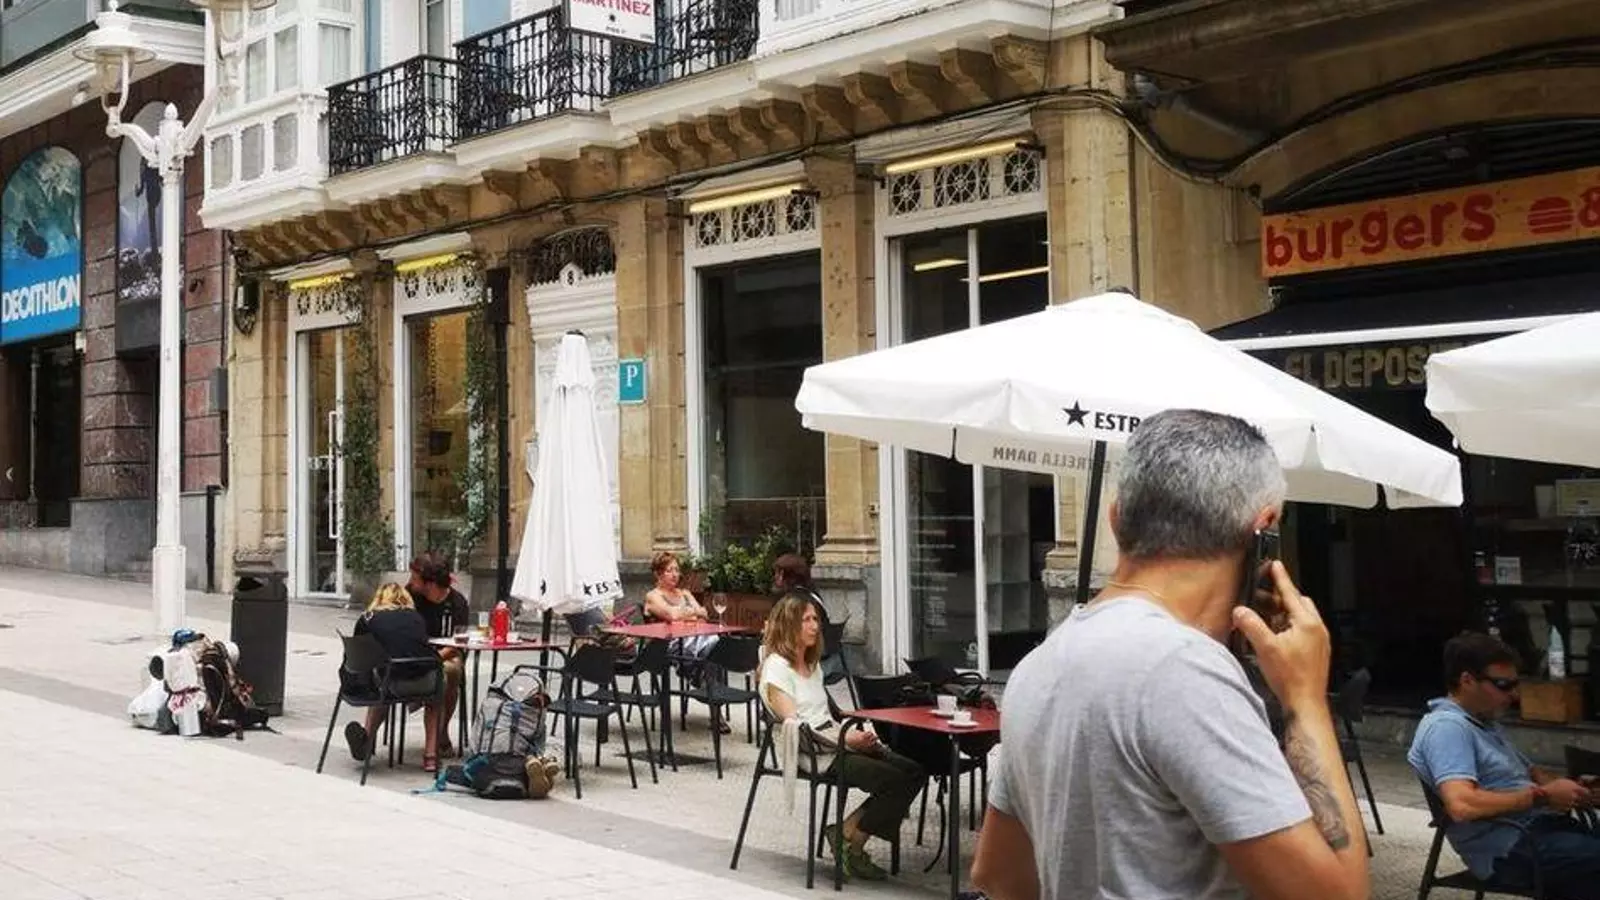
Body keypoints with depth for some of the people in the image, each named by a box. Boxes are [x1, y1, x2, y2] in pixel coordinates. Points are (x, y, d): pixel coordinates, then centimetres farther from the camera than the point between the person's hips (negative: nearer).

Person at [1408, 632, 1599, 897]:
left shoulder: (1486, 722, 22)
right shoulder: (1446, 726, -11)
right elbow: (1462, 805, -24)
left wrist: (1571, 787, 6)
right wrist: (1543, 796, -15)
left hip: (1542, 827, 10)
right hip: (1512, 849, -10)